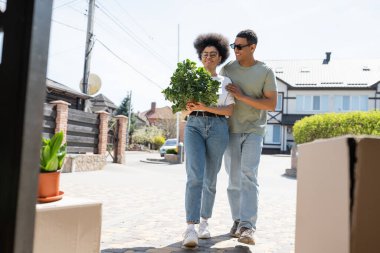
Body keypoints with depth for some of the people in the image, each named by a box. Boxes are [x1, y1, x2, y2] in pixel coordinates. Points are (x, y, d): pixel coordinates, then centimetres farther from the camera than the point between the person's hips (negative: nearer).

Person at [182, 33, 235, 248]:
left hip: (217, 129, 1)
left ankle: (204, 223, 25)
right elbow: (186, 110, 13)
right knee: (195, 176, -19)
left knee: (210, 179, 6)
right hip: (194, 127, 0)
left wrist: (206, 108, -15)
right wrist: (189, 107, -12)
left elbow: (230, 111, 1)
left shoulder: (226, 82, 12)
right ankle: (191, 229, -22)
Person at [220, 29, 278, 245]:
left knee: (248, 175, -17)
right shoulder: (227, 69, 5)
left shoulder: (266, 72, -4)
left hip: (254, 131, -3)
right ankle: (238, 221, 16)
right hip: (231, 130, 3)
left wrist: (242, 96, -18)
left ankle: (248, 226, -19)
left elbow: (272, 104, -10)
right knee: (234, 178, 4)